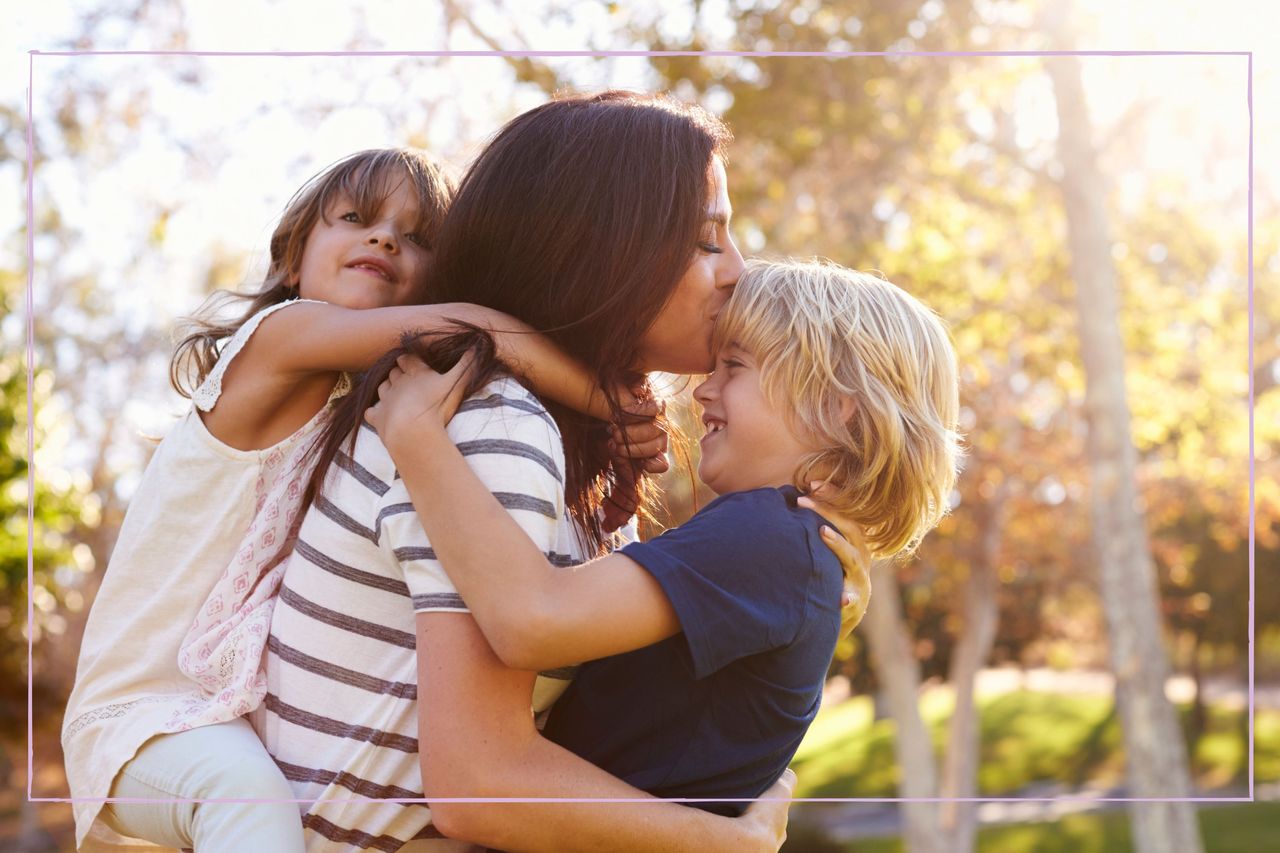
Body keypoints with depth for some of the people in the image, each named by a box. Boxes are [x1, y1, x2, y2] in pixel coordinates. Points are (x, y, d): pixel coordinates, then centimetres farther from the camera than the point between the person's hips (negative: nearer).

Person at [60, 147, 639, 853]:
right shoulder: (280, 335, -14)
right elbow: (462, 326, -29)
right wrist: (615, 406, -25)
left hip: (274, 709, 8)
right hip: (146, 710, -7)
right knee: (248, 789, -35)